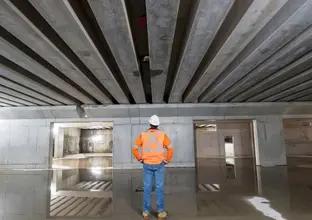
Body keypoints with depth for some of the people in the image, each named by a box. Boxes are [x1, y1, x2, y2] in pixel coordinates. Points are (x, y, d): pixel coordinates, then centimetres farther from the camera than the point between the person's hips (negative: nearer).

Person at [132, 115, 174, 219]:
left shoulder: (143, 135, -3)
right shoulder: (162, 134, -5)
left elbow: (135, 149, -4)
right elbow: (170, 149, -10)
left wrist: (140, 159, 6)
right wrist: (167, 160, 1)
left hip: (147, 165, 1)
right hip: (159, 165, -1)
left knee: (147, 188, 8)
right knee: (159, 188, 5)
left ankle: (146, 212, 15)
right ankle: (161, 211, 11)